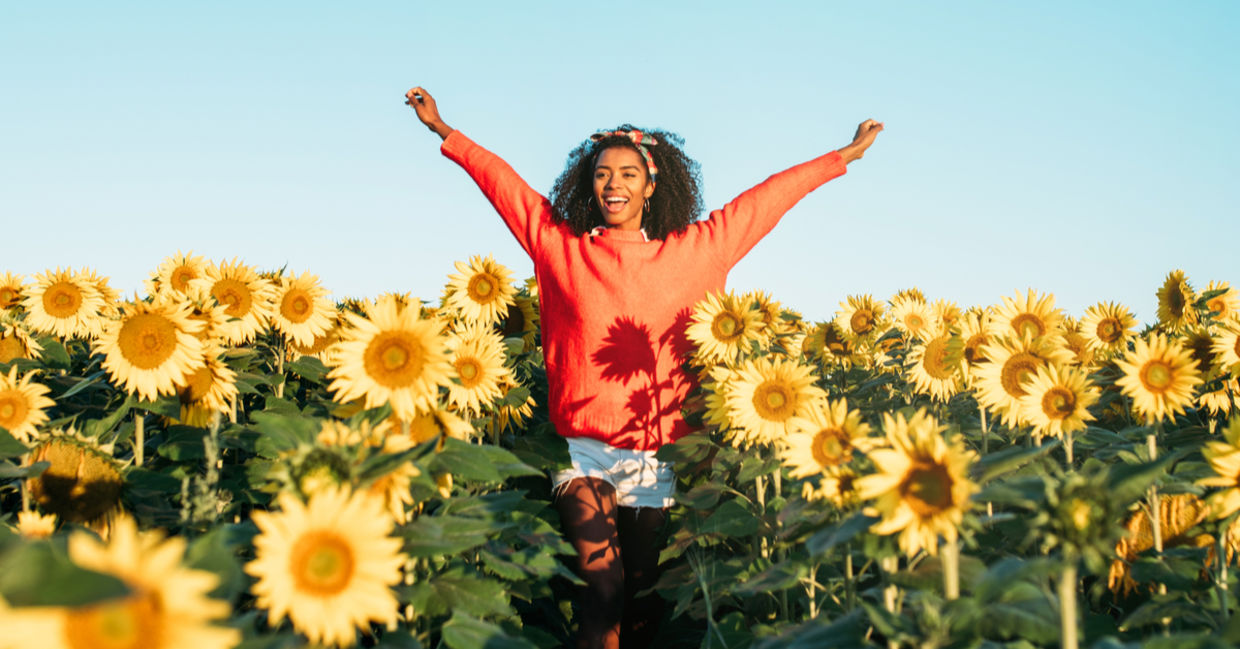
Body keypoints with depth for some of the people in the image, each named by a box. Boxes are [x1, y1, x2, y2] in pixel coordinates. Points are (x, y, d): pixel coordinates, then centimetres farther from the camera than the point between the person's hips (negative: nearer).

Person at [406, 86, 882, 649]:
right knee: (601, 588, -17)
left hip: (657, 454, 2)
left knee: (643, 596, 8)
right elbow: (501, 180, 12)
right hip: (584, 449, -2)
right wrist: (444, 130, 15)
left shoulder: (691, 252, 8)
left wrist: (844, 156, 20)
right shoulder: (561, 247, 6)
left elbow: (767, 197, 14)